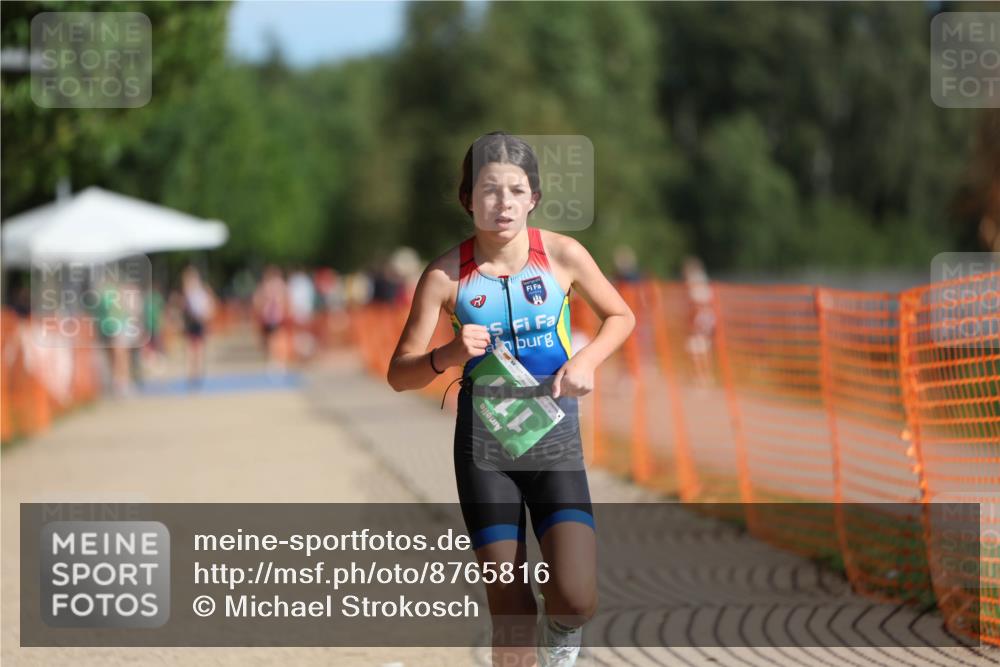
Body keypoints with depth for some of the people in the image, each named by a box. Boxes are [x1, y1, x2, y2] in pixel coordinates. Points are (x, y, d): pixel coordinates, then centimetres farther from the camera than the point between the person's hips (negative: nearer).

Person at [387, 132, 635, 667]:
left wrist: (585, 361, -8)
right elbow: (399, 374, -4)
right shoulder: (446, 276, -8)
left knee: (576, 600, -15)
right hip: (483, 443, 0)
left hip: (554, 437, 0)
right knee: (511, 616, -2)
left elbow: (620, 316, 11)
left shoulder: (562, 255, -6)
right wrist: (448, 356, -24)